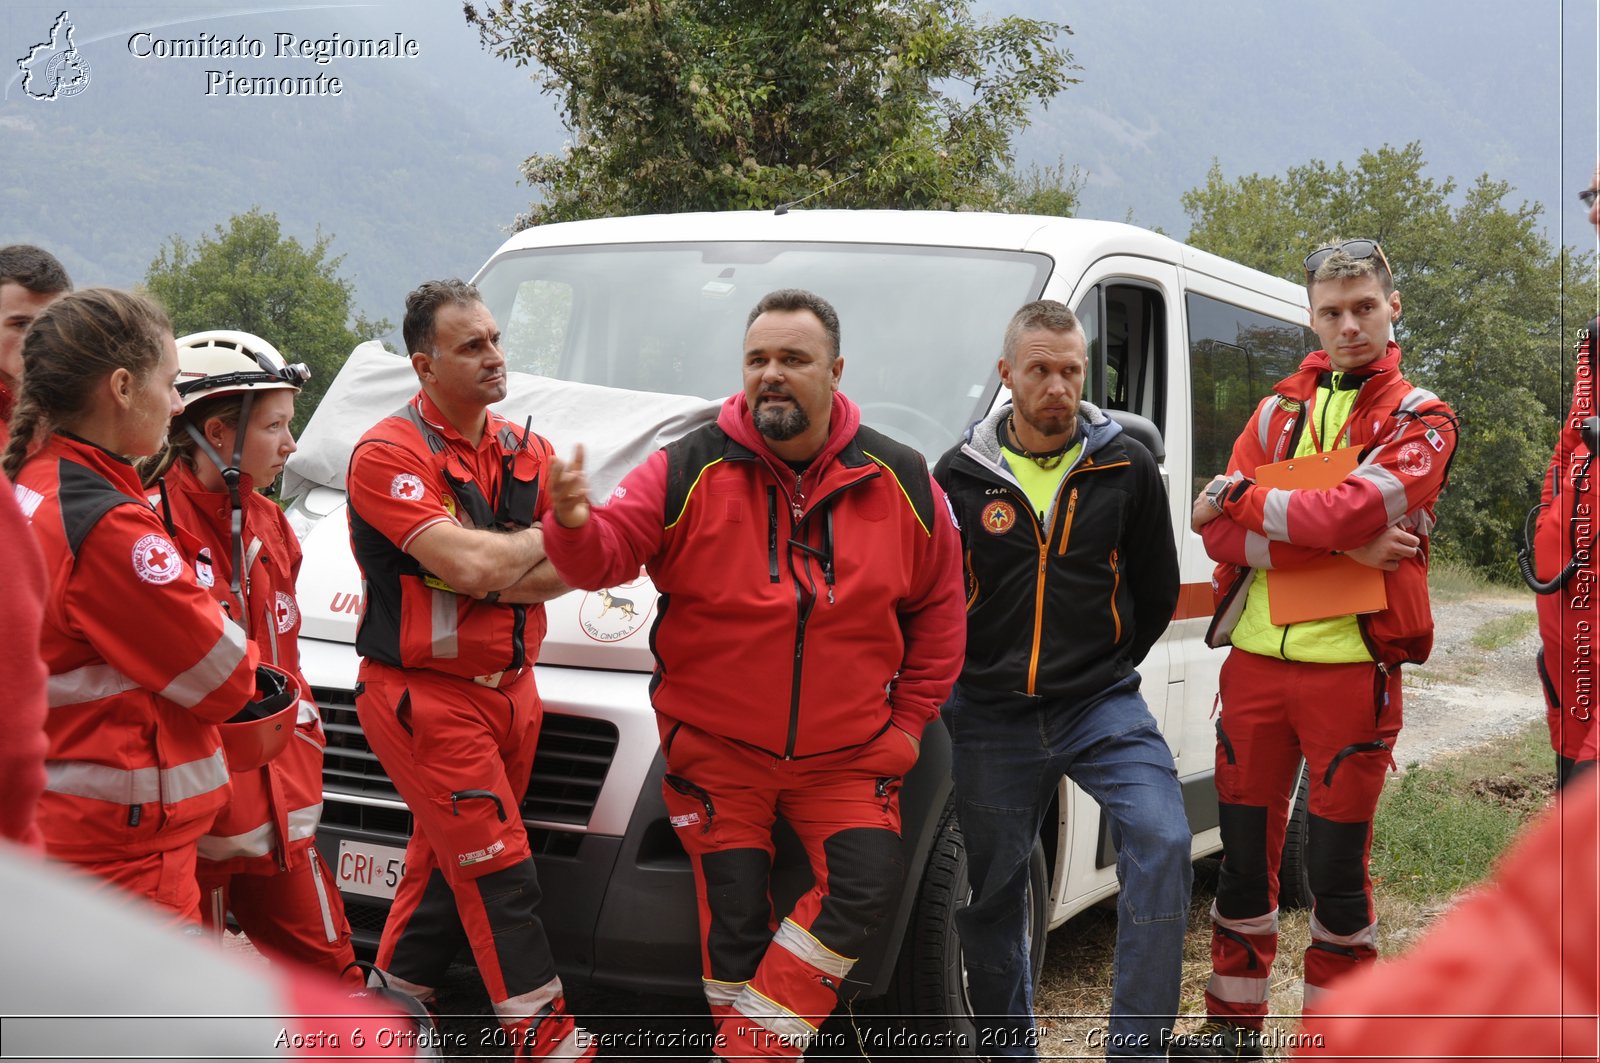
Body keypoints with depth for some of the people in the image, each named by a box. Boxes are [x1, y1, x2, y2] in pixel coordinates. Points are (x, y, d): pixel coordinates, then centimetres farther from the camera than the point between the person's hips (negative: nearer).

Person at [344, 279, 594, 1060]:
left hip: (509, 690, 7)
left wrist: (498, 574, -19)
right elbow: (470, 565, -24)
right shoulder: (390, 454, -12)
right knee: (500, 875, -6)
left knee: (446, 867, 16)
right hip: (426, 695, -7)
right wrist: (545, 540, -7)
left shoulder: (527, 451, 10)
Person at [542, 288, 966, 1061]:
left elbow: (938, 609, 8)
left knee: (867, 886, -14)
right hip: (718, 754, -1)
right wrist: (576, 523, -37)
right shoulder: (688, 473, -7)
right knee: (735, 923, 0)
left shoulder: (901, 484, -2)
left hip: (846, 755, 2)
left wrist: (908, 721, 3)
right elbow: (605, 556, -14)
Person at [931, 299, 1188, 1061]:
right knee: (990, 890, 7)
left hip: (1100, 703, 0)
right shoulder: (959, 475, -2)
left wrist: (1106, 666, 9)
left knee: (1161, 840, -21)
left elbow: (1157, 594, 10)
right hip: (990, 714, 1)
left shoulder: (1125, 469, 0)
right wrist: (969, 673, 7)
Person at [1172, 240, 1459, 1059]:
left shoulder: (1420, 420, 3)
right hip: (1257, 659, 4)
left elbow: (1362, 507, -18)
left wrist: (1243, 502, -10)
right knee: (1244, 855, 11)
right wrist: (1340, 545, -12)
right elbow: (1220, 532, -1)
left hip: (1352, 668, -3)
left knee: (1336, 870, 3)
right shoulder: (1279, 412, 13)